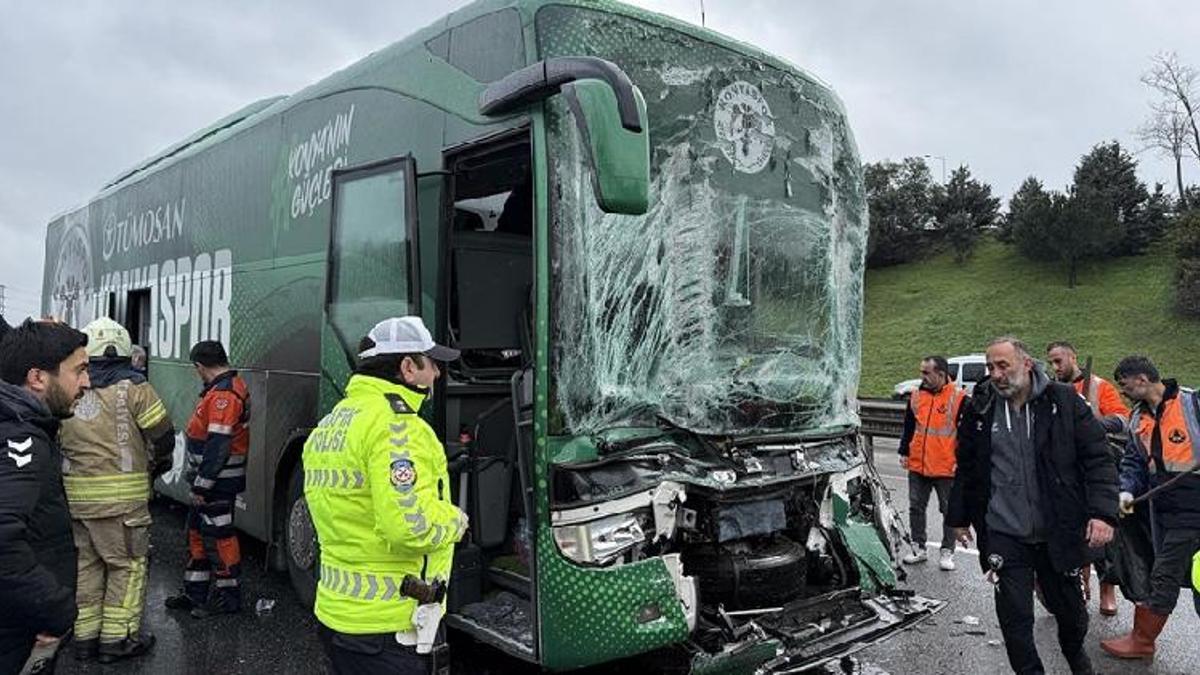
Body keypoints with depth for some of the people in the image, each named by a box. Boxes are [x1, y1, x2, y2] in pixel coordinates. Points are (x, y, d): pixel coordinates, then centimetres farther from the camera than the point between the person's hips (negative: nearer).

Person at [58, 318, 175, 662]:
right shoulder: (132, 387, -9)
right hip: (121, 495, -5)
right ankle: (117, 638, 12)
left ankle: (85, 636, 26)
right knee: (127, 564, 7)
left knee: (86, 563, 18)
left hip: (75, 493, 5)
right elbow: (163, 436, -8)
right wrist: (159, 464, 11)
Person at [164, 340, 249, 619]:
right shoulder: (227, 387, 12)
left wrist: (202, 486, -21)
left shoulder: (224, 395, -22)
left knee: (218, 536, 0)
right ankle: (195, 592, 30)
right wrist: (200, 483, 19)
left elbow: (218, 446, -26)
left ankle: (228, 597, 12)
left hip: (217, 483, -10)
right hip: (210, 479, 10)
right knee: (198, 532, 18)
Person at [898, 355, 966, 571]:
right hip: (917, 466, 5)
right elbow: (908, 428, 14)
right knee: (916, 508, 10)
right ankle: (919, 548, 23)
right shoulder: (916, 397, 6)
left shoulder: (959, 399, -8)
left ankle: (947, 552, 20)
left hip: (947, 469, -4)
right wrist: (904, 453, 11)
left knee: (949, 511, 7)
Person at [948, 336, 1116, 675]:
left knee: (1069, 606, 17)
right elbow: (966, 469, 9)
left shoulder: (1064, 401, -5)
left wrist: (1103, 512, -17)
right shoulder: (979, 409, -1)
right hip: (1004, 535, 0)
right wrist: (960, 517, 13)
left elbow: (1097, 459, -5)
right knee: (1015, 618, 1)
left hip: (1058, 532, 0)